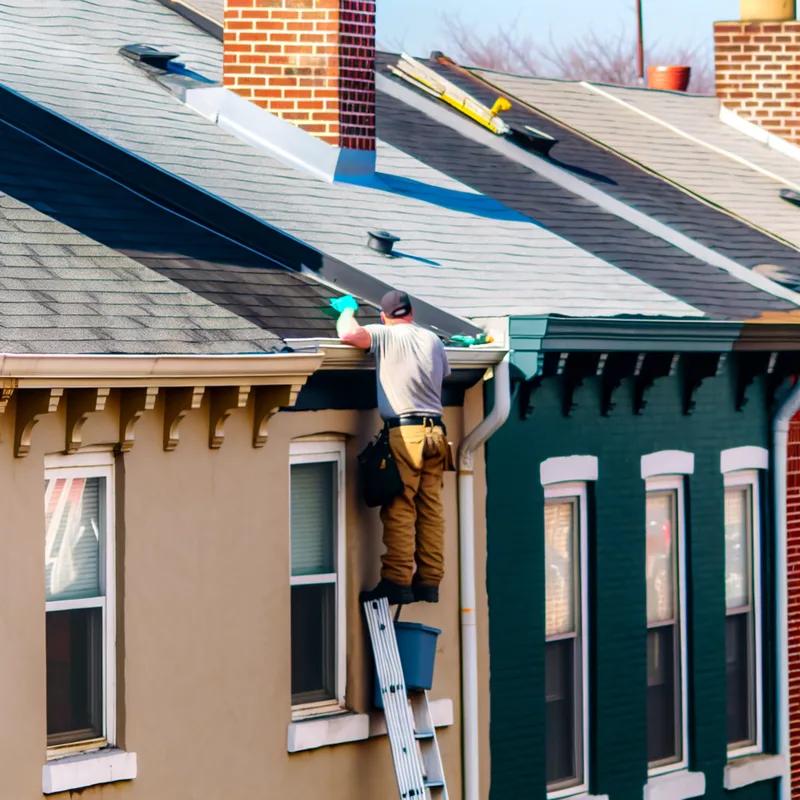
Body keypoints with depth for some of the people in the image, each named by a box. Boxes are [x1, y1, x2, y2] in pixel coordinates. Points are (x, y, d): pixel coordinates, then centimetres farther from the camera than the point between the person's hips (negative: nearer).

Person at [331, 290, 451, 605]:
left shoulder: (386, 336, -1)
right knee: (431, 509, 6)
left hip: (403, 432, -6)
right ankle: (429, 581, 6)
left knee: (399, 510, -7)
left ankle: (398, 581, -12)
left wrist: (347, 310, 9)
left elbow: (348, 334, -14)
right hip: (435, 433, 6)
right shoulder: (434, 340, 17)